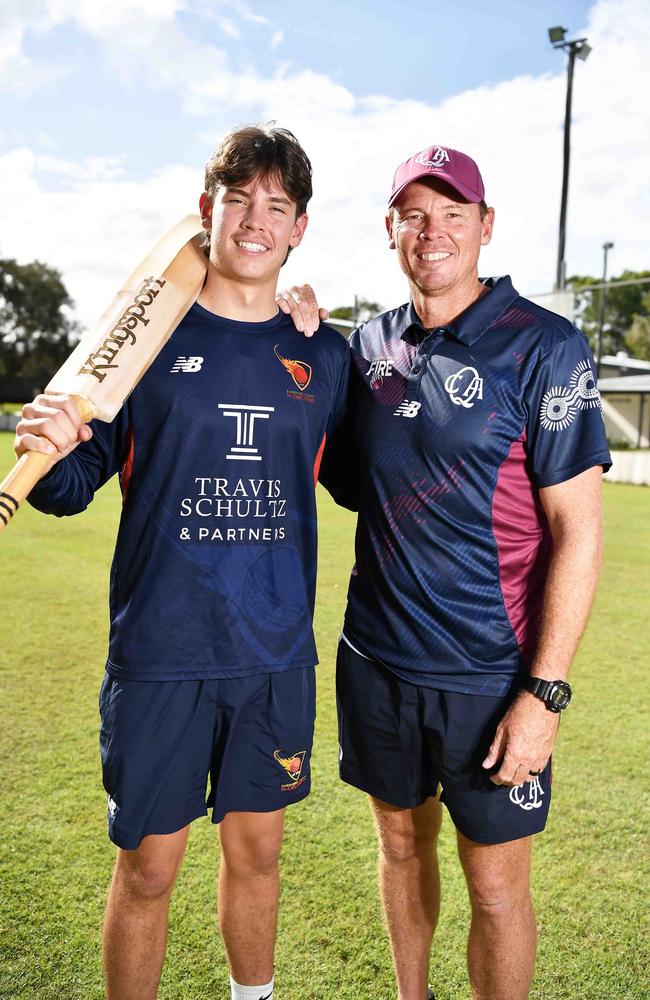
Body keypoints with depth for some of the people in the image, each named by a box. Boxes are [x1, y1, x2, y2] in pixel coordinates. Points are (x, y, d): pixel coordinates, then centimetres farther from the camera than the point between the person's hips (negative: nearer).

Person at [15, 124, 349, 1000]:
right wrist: (49, 453, -23)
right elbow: (71, 490, -4)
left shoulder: (324, 356, 5)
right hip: (160, 655, -2)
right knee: (148, 868, 11)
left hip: (279, 655, 3)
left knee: (257, 850, 19)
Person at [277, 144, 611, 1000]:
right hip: (377, 658, 5)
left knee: (495, 883, 9)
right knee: (402, 841, 22)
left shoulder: (543, 347, -10)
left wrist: (545, 692, -16)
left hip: (490, 675, -5)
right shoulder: (369, 344, 5)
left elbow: (577, 530, -12)